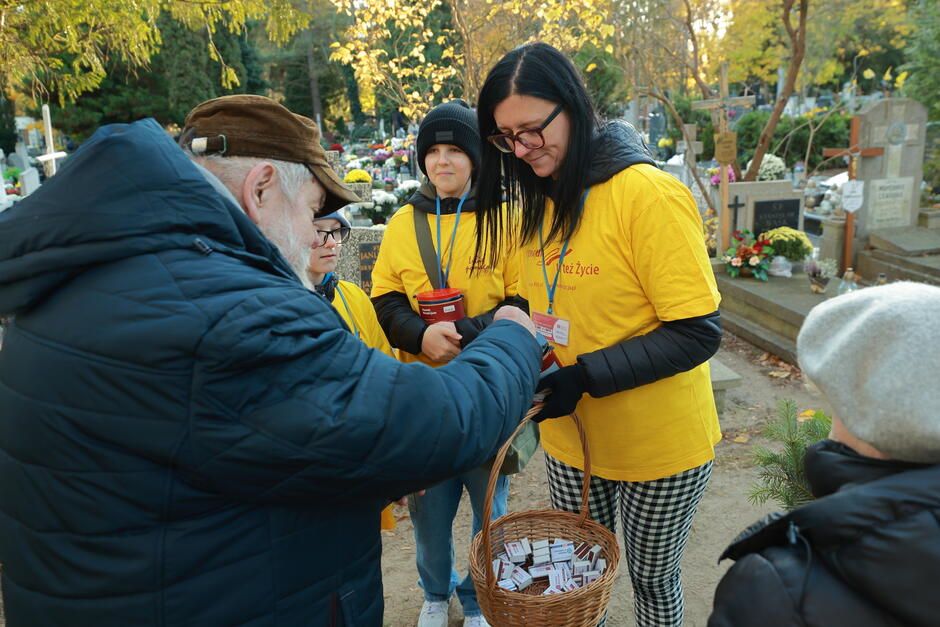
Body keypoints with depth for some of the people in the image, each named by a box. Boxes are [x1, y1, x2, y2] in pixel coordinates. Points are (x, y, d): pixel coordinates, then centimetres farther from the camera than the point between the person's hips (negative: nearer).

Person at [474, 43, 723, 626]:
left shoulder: (649, 194, -21)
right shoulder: (539, 202, 2)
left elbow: (698, 333, -22)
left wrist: (584, 377, -27)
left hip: (659, 447, -5)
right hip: (570, 441, 6)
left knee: (652, 578, 18)